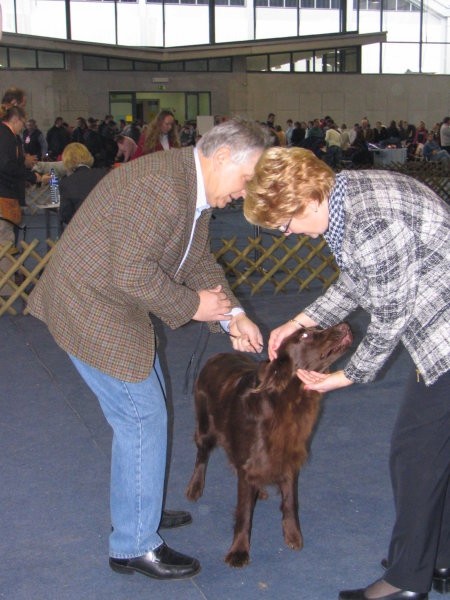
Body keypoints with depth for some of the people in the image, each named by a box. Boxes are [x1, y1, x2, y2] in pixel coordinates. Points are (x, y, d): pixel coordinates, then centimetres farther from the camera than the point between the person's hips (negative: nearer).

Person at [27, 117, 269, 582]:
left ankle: (140, 507, 40)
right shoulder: (163, 186, -27)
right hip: (93, 308, -11)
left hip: (115, 302, 11)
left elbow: (199, 260, 12)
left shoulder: (196, 188, 7)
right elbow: (131, 273, -28)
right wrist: (192, 306, -16)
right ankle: (134, 546, 11)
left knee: (146, 405, 21)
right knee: (142, 418, -4)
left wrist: (232, 314, 1)